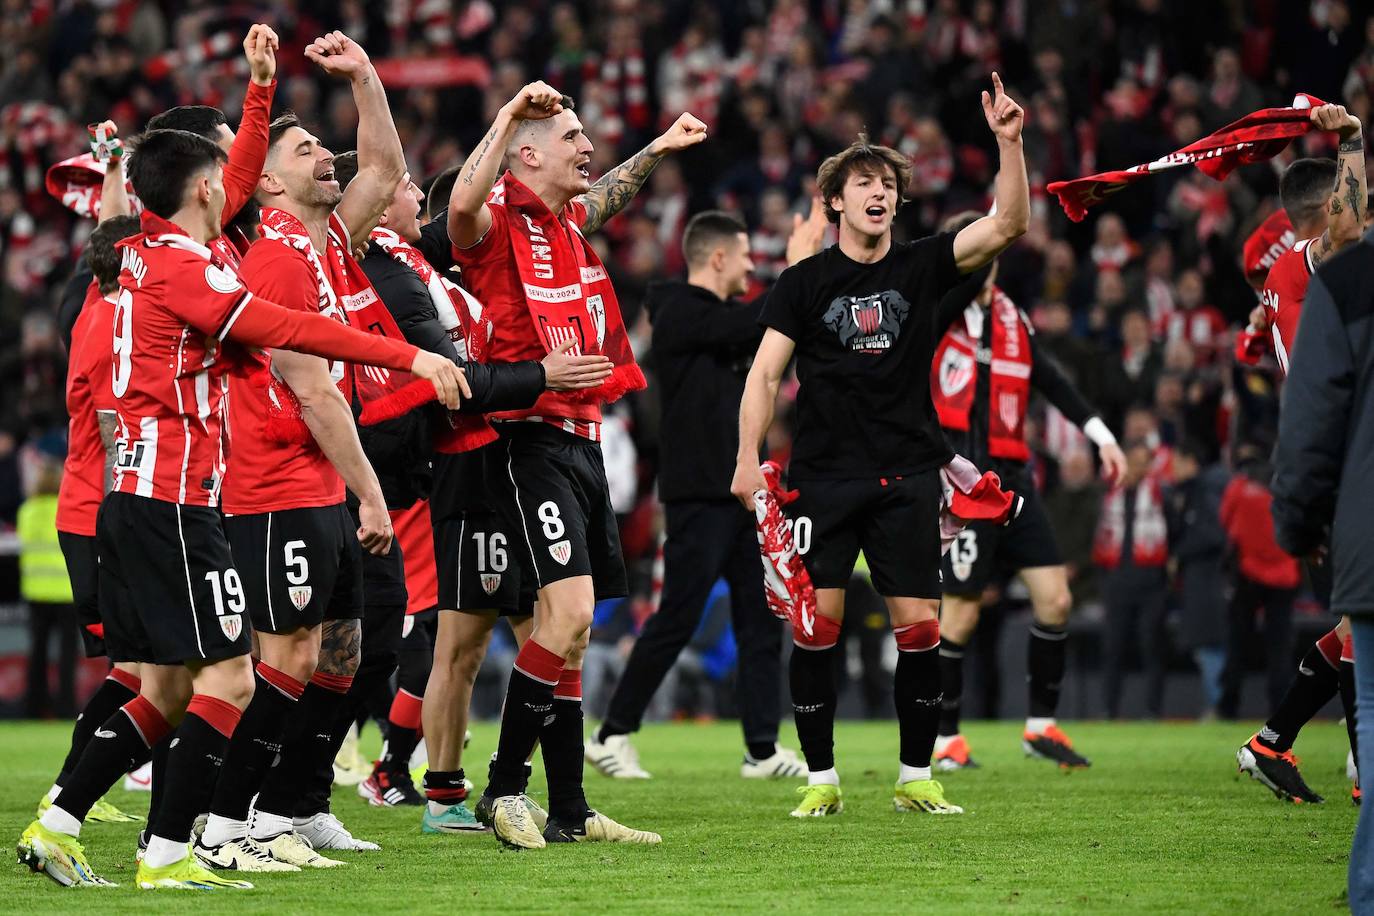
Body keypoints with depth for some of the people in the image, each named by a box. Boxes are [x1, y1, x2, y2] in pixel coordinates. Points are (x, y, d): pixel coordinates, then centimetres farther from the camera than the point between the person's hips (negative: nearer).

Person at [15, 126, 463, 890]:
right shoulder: (184, 268, -12)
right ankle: (167, 856, -10)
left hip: (137, 499, 10)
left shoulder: (146, 254, 14)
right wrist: (412, 358, -17)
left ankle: (56, 828, 11)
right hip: (174, 502, -10)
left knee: (171, 687, 12)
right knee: (229, 677, -8)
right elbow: (293, 331, -18)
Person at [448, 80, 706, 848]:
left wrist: (659, 149, 44)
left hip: (583, 440, 9)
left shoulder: (569, 222, 16)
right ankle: (503, 789, -9)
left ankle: (569, 811, 12)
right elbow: (463, 205, -34)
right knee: (569, 613, -18)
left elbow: (609, 193, 41)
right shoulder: (498, 223, -9)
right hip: (533, 444, -9)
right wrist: (510, 115, -30)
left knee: (571, 630, 9)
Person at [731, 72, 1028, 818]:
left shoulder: (921, 267, 7)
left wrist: (1009, 142, -15)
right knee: (816, 623, -6)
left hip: (908, 476, 1)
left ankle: (915, 777, 9)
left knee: (918, 625, -3)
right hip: (825, 474, -1)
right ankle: (820, 778, 4)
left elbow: (1007, 226, -4)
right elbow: (765, 372, 2)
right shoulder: (805, 282, 4)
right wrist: (748, 460, -8)